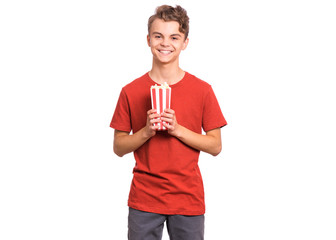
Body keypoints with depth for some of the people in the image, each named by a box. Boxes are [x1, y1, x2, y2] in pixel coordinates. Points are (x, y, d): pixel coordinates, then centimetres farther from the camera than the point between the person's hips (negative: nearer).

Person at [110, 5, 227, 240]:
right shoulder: (131, 92, 1)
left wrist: (178, 129, -14)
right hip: (143, 200, 0)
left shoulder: (202, 90, -1)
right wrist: (146, 132, -15)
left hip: (189, 200, 0)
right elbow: (119, 147, 4)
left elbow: (215, 146, 0)